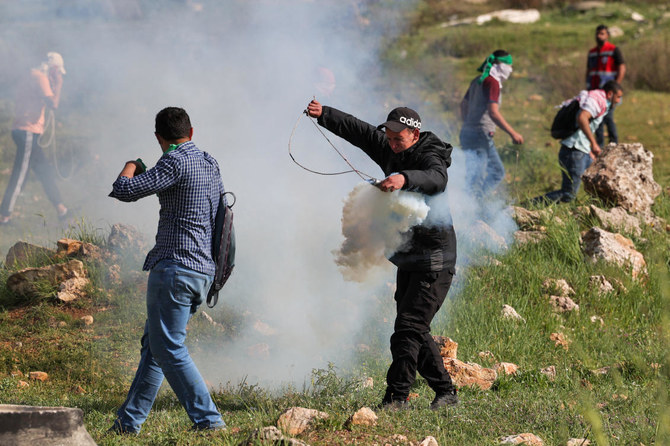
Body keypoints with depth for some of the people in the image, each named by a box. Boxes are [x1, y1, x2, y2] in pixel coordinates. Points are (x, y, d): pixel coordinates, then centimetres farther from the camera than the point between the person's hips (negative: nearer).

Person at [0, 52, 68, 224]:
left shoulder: (31, 77, 20)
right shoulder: (40, 78, -11)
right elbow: (53, 103, -19)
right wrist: (58, 84, -4)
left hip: (23, 131, 11)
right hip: (28, 131, -11)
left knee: (45, 169, 15)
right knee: (20, 174, -8)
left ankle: (61, 210, 20)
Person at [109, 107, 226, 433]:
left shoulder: (175, 162, -13)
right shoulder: (209, 164, 15)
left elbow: (124, 191, -17)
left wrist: (131, 167, 7)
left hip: (176, 266, -9)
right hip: (203, 269, 9)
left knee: (168, 348, -6)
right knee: (154, 344, 15)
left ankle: (208, 419, -10)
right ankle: (129, 421, 20)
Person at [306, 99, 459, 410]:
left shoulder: (428, 157, -19)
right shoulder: (388, 150, 6)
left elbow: (436, 179, -41)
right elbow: (357, 130, 7)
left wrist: (404, 179, -60)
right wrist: (324, 114, -8)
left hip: (434, 262, -9)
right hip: (408, 259, 9)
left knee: (408, 327, -13)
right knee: (414, 330, 14)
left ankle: (397, 396, -9)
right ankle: (445, 391, 23)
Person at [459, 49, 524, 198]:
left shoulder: (478, 80, 16)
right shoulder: (492, 82, -14)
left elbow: (464, 104, 25)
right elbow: (493, 112, -23)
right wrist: (513, 133, -20)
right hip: (480, 135, -10)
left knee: (497, 172, 16)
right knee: (475, 180, -9)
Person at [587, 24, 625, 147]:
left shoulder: (614, 50, -3)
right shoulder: (592, 52, 16)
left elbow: (622, 69, -7)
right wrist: (587, 89, 12)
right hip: (594, 91, 6)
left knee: (607, 117, -13)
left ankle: (614, 143, -4)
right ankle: (599, 145, 9)